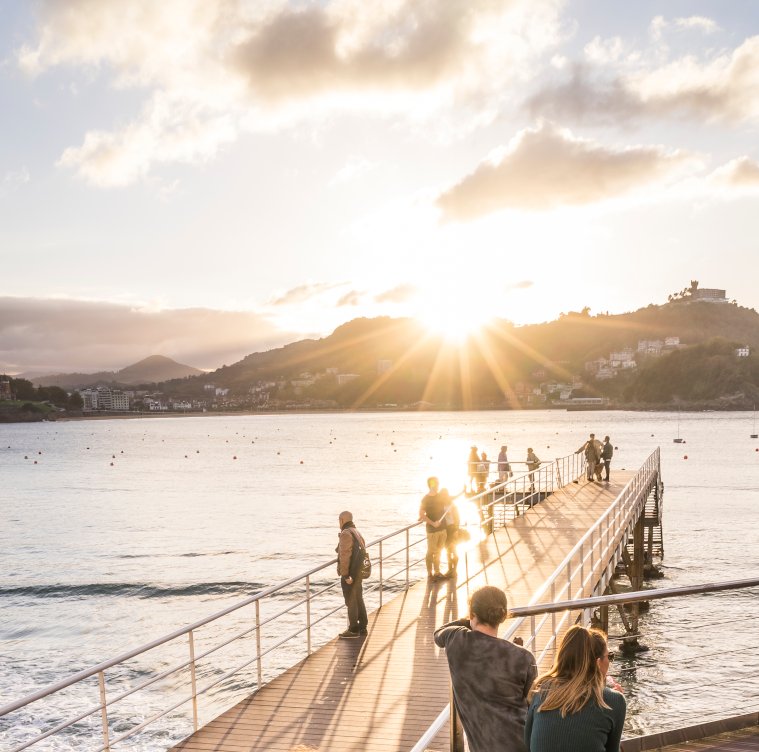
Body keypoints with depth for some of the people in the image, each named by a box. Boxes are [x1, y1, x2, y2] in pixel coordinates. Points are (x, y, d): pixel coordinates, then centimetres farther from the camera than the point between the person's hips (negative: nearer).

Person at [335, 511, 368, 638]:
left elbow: (344, 556, -21)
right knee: (358, 599, 17)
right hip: (358, 572, 9)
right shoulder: (357, 533, 13)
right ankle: (362, 627, 25)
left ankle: (353, 629, 4)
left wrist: (345, 574, -21)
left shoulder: (346, 534, -17)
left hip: (350, 573, -9)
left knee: (351, 601, -1)